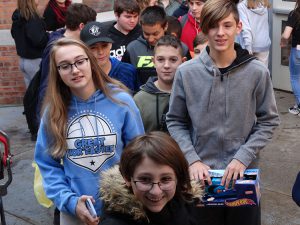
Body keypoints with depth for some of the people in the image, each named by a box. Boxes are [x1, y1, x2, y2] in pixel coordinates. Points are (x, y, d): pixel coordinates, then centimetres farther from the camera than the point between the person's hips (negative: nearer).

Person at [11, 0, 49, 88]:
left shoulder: (17, 16, 5)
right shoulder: (32, 18, -22)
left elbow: (14, 34, 19)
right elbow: (39, 40, -26)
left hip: (23, 60, 8)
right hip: (35, 61, -8)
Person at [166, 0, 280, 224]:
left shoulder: (257, 72, -8)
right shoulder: (186, 72, -7)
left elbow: (269, 121, -2)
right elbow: (175, 122, 1)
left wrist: (242, 158, -12)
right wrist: (192, 160, -11)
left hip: (244, 174, 0)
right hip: (200, 174, 0)